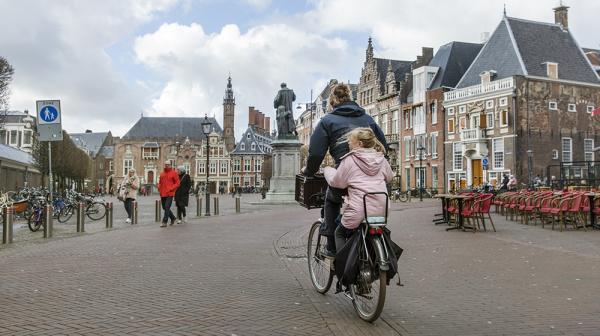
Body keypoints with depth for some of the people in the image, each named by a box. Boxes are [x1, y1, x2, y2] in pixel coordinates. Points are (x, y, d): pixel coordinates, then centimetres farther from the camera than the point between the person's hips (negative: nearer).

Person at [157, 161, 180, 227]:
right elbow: (160, 182, 23)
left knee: (167, 207, -12)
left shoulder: (173, 173, -2)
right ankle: (172, 218, 32)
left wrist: (171, 189, -14)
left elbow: (177, 183, -5)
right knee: (164, 207, 11)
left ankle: (164, 222, -9)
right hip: (163, 194, 6)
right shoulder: (162, 173, 14)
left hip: (170, 193, -6)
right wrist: (159, 188, 5)